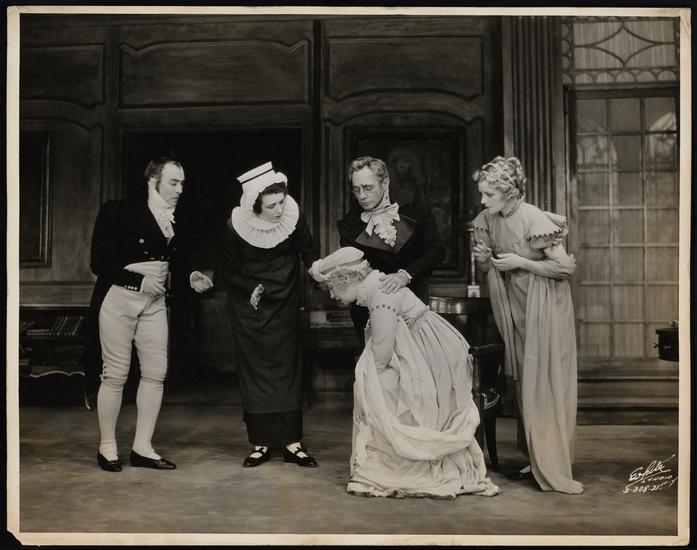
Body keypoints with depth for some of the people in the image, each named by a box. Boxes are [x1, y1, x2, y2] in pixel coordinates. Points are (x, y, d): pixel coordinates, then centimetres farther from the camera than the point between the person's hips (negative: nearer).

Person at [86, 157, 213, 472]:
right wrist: (140, 280, -21)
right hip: (118, 298, -5)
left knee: (156, 373, 4)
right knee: (116, 374, 0)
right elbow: (99, 262, -12)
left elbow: (181, 257, 12)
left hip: (154, 302, 5)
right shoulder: (119, 212, -11)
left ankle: (142, 448, 15)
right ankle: (107, 448, 15)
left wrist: (192, 276, -9)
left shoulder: (177, 220, 2)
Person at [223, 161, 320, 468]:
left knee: (287, 368, 1)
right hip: (249, 305, -1)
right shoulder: (237, 226, -18)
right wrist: (252, 289, -16)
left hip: (284, 305, 1)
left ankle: (292, 442, 5)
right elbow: (230, 271, -5)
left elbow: (309, 252, -4)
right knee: (254, 370, 1)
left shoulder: (293, 218, -17)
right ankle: (260, 443, 7)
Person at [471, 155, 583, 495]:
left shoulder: (534, 219, -20)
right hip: (515, 309, 7)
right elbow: (489, 271, 12)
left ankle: (552, 469, 7)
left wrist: (520, 262, -21)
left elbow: (567, 267, -20)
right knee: (524, 386, 9)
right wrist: (483, 260, -10)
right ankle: (537, 461, 18)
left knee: (544, 386, -3)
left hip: (544, 310, -6)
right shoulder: (488, 219, 1)